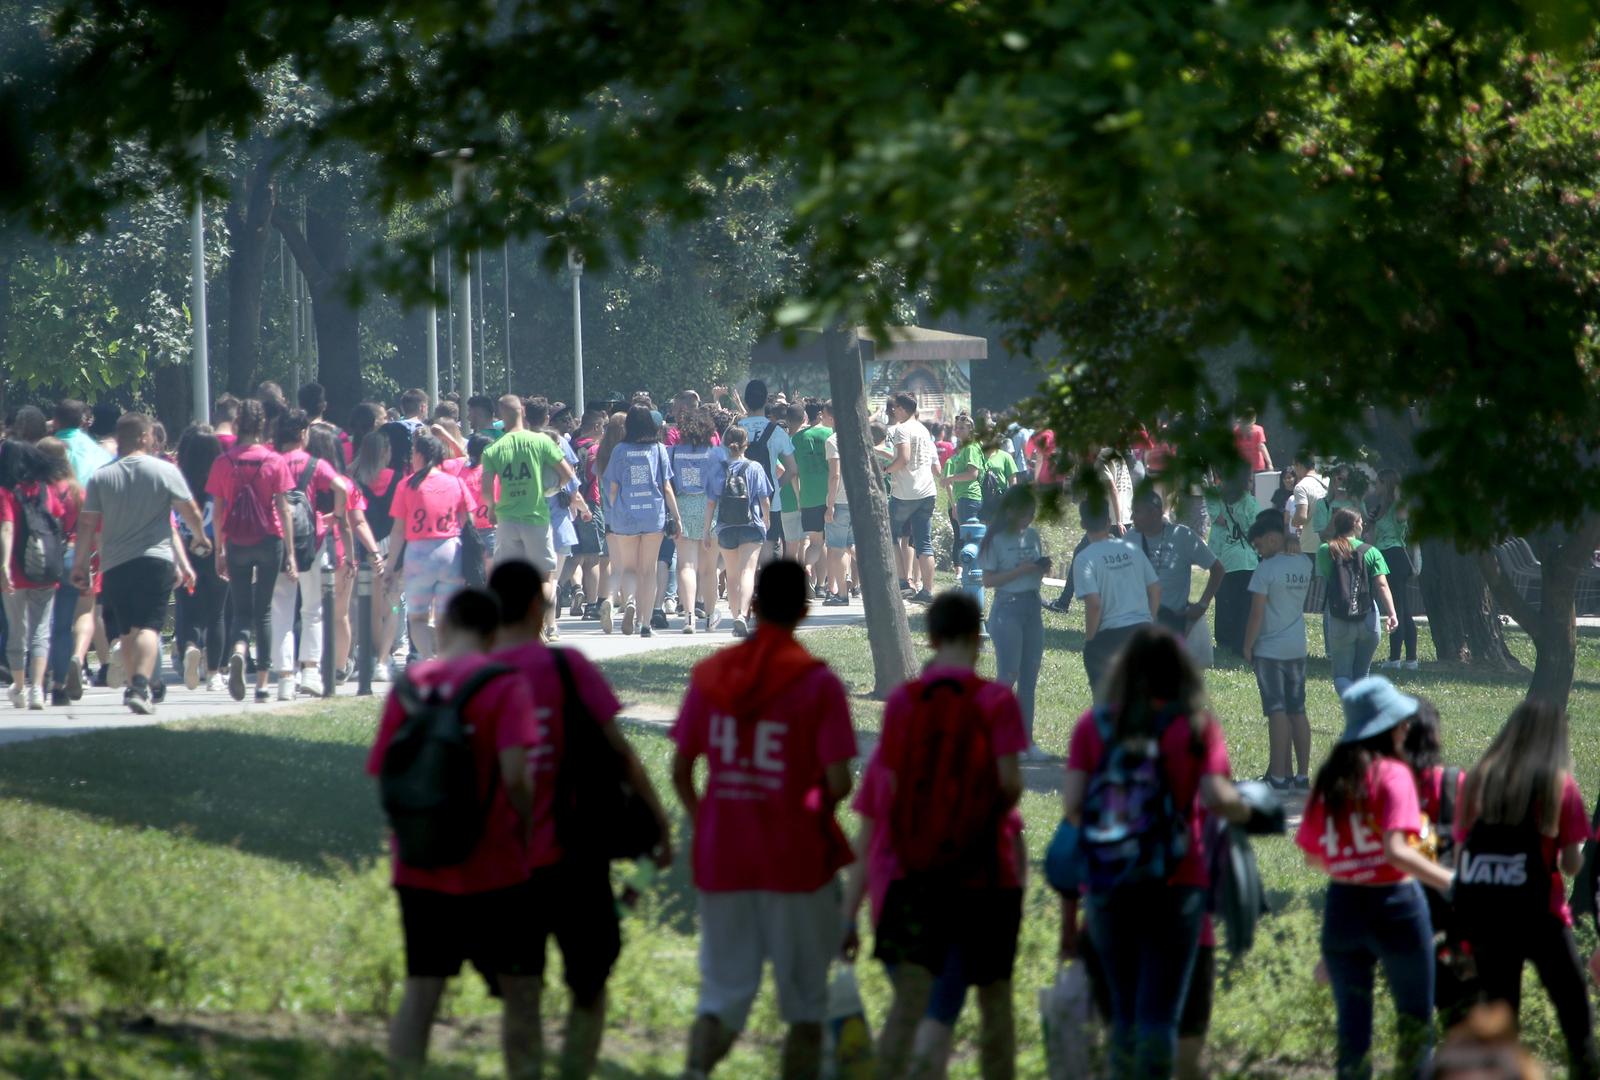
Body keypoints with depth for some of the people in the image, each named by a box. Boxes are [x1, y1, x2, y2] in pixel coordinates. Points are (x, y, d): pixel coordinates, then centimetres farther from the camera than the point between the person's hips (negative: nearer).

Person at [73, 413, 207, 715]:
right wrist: (200, 538, 22)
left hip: (114, 565, 3)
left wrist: (80, 565, 10)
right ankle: (140, 686, -25)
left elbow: (87, 524, 2)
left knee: (127, 631, 16)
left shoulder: (101, 477, 4)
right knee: (149, 626, -8)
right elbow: (190, 512, 2)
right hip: (155, 560, -3)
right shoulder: (165, 471, -2)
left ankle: (139, 683, 24)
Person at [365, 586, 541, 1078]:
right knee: (521, 991, 9)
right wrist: (533, 829, -4)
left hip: (420, 870, 3)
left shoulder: (409, 684, 1)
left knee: (421, 990, 8)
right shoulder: (505, 686, -10)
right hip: (496, 869, -3)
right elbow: (515, 774, -21)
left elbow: (383, 775, 1)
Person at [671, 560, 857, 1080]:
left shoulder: (709, 675, 2)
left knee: (723, 992, 6)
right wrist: (821, 802, 8)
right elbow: (838, 782, -13)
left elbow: (680, 771, 4)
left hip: (720, 857, 3)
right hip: (797, 860, -3)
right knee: (805, 996, 11)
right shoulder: (819, 683, -9)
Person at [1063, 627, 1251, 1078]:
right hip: (1175, 885, -2)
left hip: (1107, 884, 2)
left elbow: (1072, 804, -5)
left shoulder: (1093, 726, 1)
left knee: (1125, 1012, 16)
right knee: (1160, 1014, -1)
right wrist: (1246, 809, 8)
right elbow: (1216, 798, -13)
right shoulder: (1197, 725, -4)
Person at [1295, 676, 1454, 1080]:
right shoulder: (1391, 774, -13)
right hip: (1395, 905, -5)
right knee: (1415, 1020, 10)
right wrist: (1453, 882, -22)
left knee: (1352, 1024, 11)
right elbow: (1397, 851, -24)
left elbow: (1312, 855, 9)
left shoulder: (1328, 778, 4)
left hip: (1342, 906, 5)